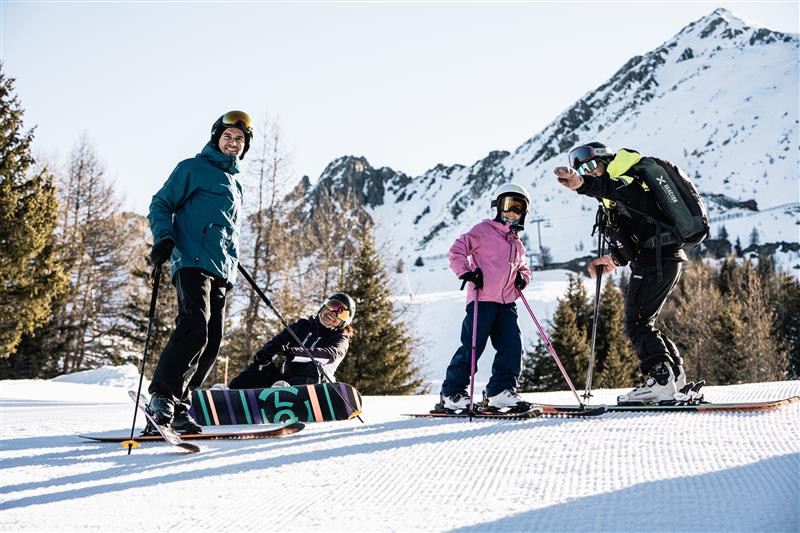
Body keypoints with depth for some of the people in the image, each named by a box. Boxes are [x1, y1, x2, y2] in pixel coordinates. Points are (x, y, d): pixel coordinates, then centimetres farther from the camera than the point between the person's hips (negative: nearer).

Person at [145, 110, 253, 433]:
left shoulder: (236, 186, 28)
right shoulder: (192, 169, 8)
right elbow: (161, 205, 2)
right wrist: (164, 238, -15)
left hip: (222, 272, 8)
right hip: (194, 262, -8)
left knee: (211, 341, 0)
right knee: (194, 329, -25)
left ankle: (177, 407, 3)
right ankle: (162, 397, -24)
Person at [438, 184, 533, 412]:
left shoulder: (518, 245, 24)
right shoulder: (484, 230, 2)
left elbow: (522, 267, 37)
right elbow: (457, 250, -2)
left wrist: (522, 277, 14)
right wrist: (467, 272, -14)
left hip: (506, 302, 7)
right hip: (482, 299, -7)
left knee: (512, 345, -4)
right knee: (472, 346, -8)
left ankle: (501, 391, 1)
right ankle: (451, 393, 0)